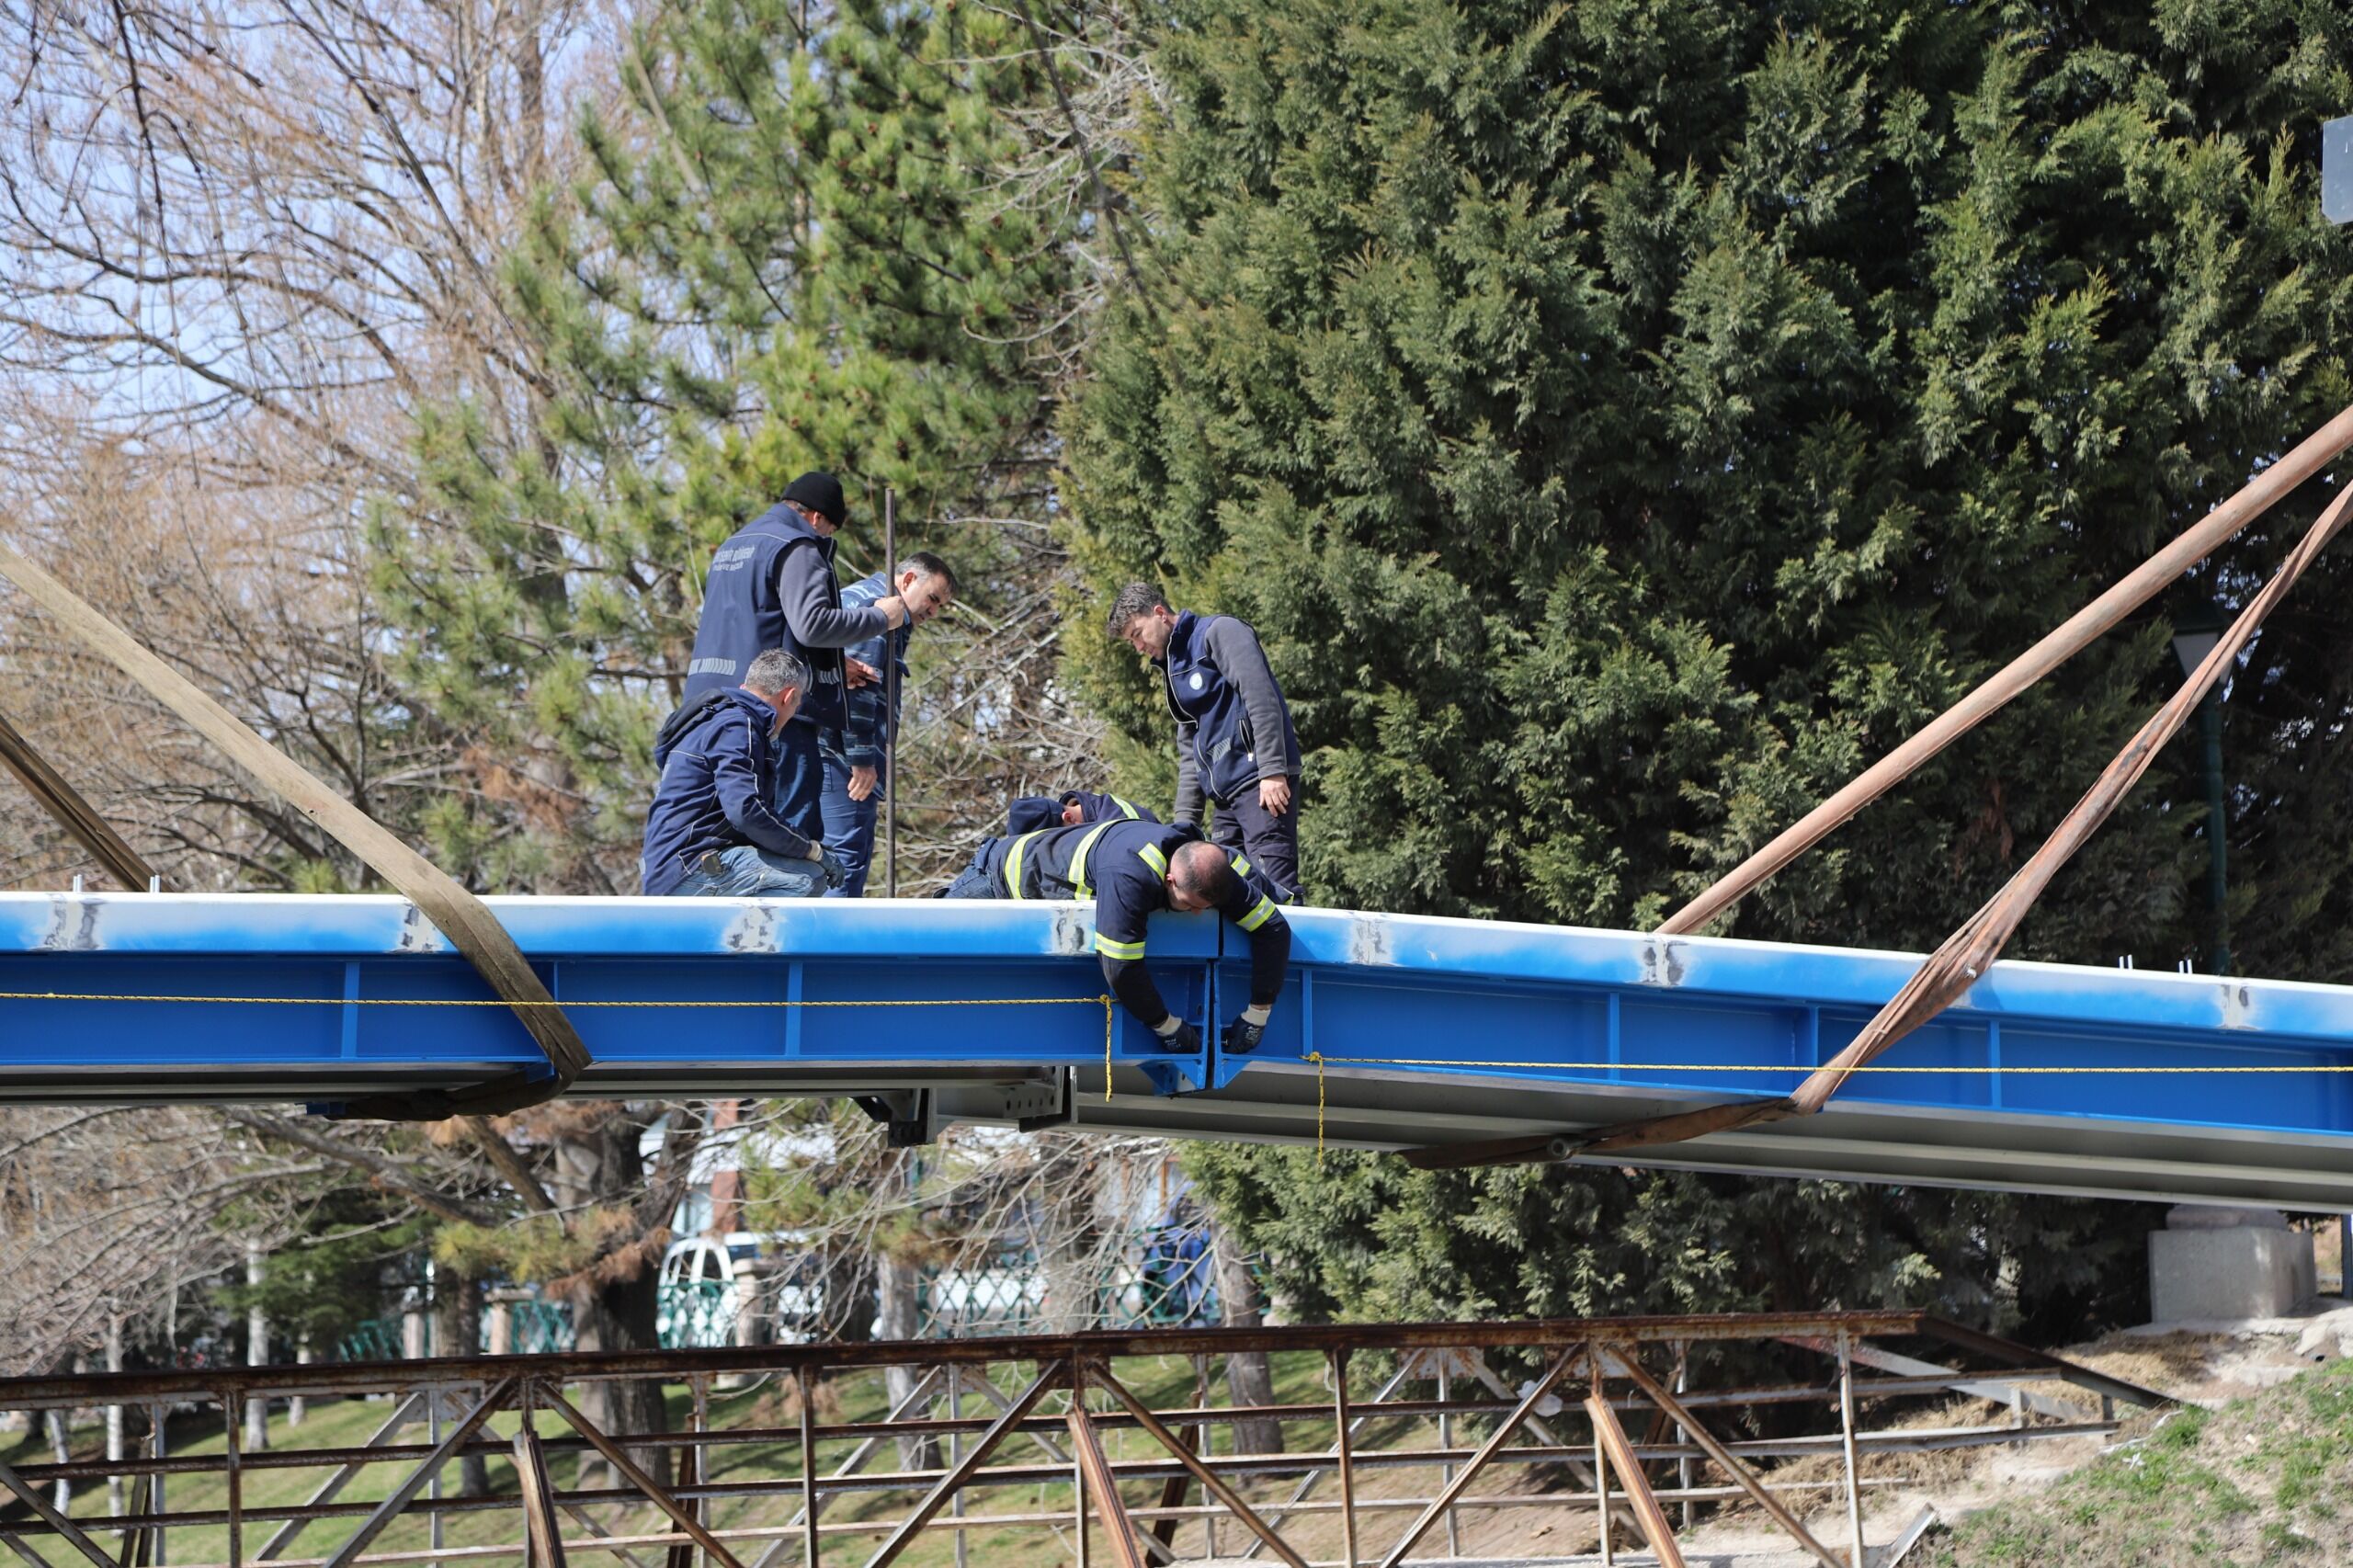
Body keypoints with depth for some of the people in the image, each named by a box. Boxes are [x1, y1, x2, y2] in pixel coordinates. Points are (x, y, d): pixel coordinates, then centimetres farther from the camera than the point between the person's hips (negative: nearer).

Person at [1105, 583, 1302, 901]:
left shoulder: (1219, 632, -2)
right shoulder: (1173, 667, 25)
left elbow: (1262, 700, -14)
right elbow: (1189, 752, 26)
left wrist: (1272, 772, -21)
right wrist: (1185, 818, 17)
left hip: (1263, 781, -9)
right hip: (1226, 791, 9)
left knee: (1274, 884, -17)